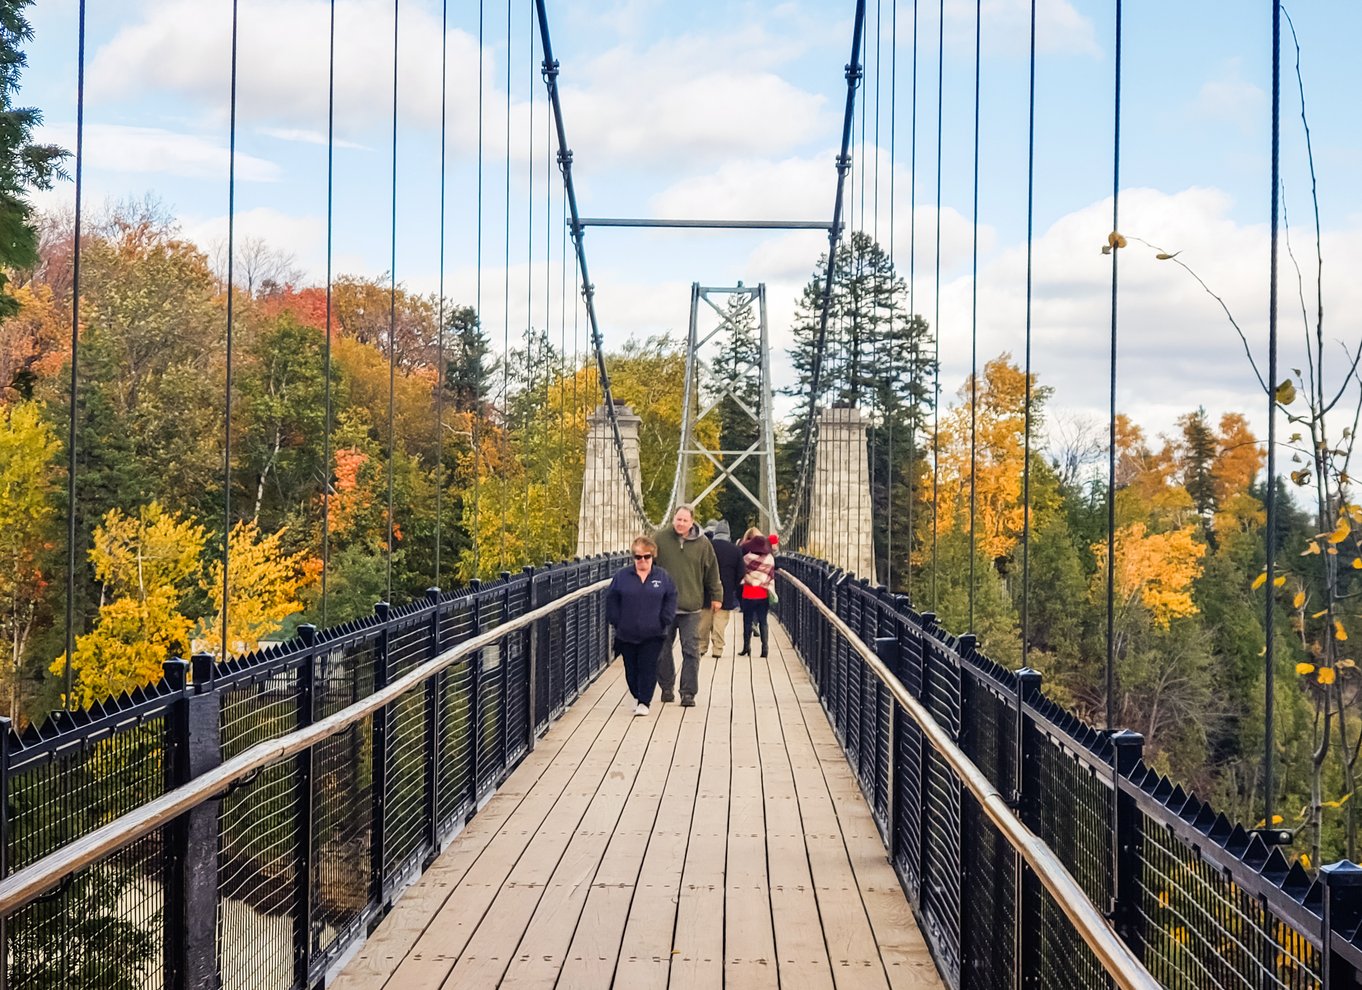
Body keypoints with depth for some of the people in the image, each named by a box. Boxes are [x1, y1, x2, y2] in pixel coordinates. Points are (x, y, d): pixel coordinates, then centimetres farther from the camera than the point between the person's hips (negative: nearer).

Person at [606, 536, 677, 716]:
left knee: (648, 667, -4)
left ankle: (644, 702, 1)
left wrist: (664, 621, -3)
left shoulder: (662, 577, 2)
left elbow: (671, 599, 5)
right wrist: (616, 621, 0)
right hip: (627, 633, 1)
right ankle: (637, 696, 28)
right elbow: (612, 600, 6)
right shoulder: (622, 576, 2)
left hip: (653, 634, -1)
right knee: (631, 668, 9)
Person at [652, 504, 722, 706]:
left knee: (691, 651, -4)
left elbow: (712, 572, 12)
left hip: (691, 607, -1)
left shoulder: (702, 544, 2)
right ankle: (666, 687, 24)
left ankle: (688, 692, 1)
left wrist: (716, 596, 15)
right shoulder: (660, 539, 0)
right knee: (663, 650, 9)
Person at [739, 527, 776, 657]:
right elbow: (772, 576, 6)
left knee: (747, 621, 8)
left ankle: (746, 647, 8)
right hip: (763, 594, 2)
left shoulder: (747, 556, -8)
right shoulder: (770, 558, 1)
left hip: (748, 594, -2)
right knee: (763, 621, 7)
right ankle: (764, 648, 3)